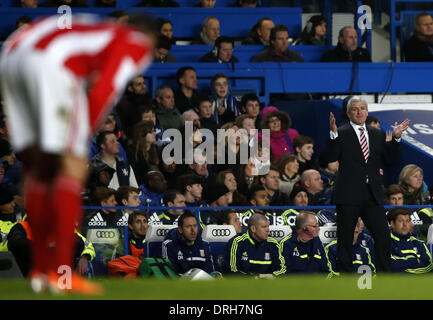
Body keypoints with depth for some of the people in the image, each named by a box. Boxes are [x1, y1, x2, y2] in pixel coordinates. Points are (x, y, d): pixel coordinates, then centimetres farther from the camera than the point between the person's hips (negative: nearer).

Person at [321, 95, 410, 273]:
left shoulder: (377, 134, 14)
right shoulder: (341, 134, 0)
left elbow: (389, 159, 11)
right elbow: (330, 157, -11)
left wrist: (396, 138, -3)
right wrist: (333, 134, -24)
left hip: (373, 195, 4)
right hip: (349, 196, -3)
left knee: (383, 237, 0)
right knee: (345, 239, 3)